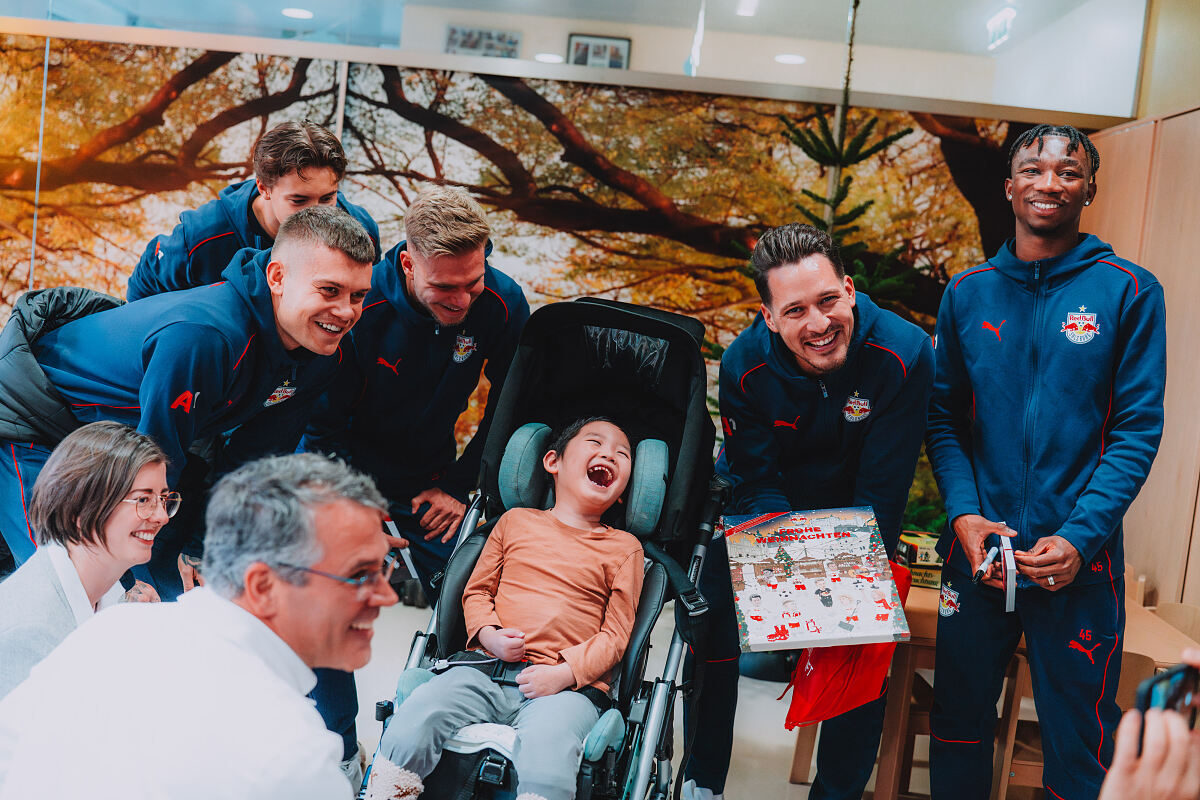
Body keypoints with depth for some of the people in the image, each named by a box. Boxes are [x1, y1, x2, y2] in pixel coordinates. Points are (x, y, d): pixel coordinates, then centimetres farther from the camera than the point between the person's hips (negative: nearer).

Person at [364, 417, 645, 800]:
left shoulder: (624, 548, 11)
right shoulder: (516, 520, 17)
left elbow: (615, 634, 6)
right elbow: (477, 591, 19)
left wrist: (564, 673, -10)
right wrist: (488, 635, -3)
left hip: (570, 685, -2)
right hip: (487, 668, 2)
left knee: (546, 766, -33)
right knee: (412, 722, -21)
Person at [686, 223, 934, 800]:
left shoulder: (904, 356, -27)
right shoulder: (744, 364, -22)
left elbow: (880, 493, -22)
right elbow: (757, 482, -17)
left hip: (854, 515, 0)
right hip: (761, 512, 1)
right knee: (710, 621, -7)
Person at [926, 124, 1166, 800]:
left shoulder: (1129, 291, -3)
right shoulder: (968, 293, 6)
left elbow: (1138, 429, -5)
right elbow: (945, 416, 7)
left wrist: (1080, 537, -16)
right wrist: (964, 513, -8)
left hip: (1081, 560, -2)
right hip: (977, 548, 3)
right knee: (959, 724, 15)